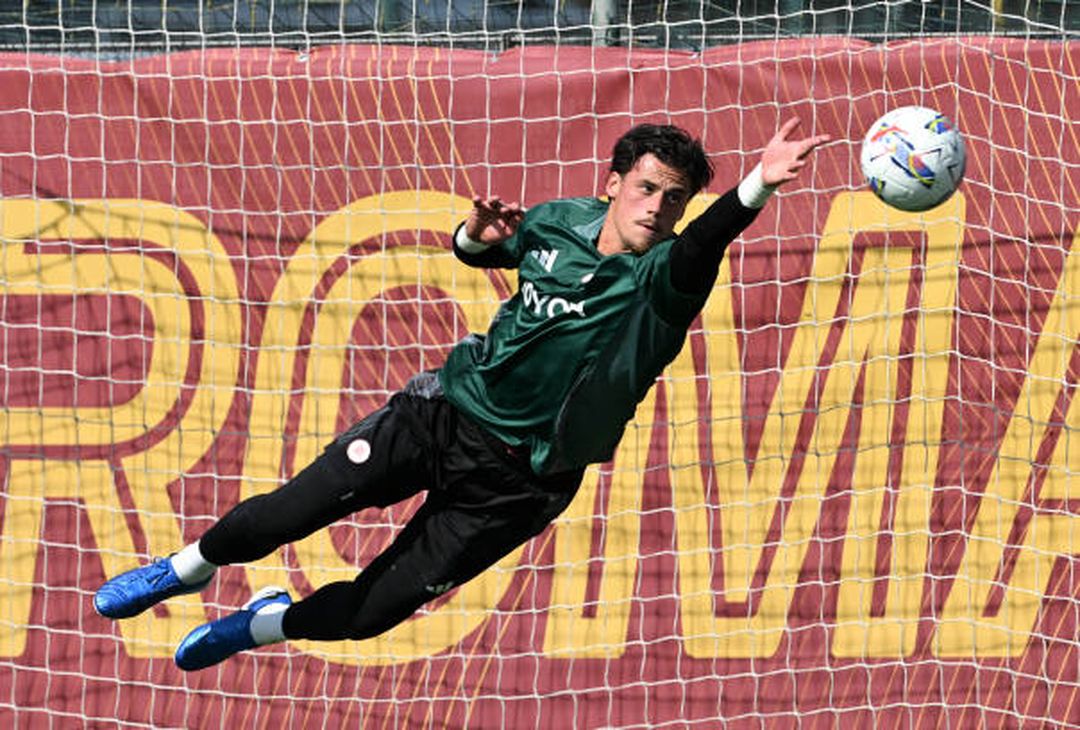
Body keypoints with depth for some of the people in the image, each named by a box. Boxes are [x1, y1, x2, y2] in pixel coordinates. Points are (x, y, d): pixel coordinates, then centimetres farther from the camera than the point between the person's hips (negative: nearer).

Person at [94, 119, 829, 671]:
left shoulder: (660, 279, -16)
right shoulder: (561, 222, -1)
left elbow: (705, 242, -40)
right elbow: (478, 252, 18)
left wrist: (759, 184, -61)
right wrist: (478, 233, -8)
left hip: (515, 479, -3)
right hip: (448, 409, 3)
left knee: (372, 611, -1)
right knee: (286, 514, -5)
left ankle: (269, 621, 31)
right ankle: (187, 567, 25)